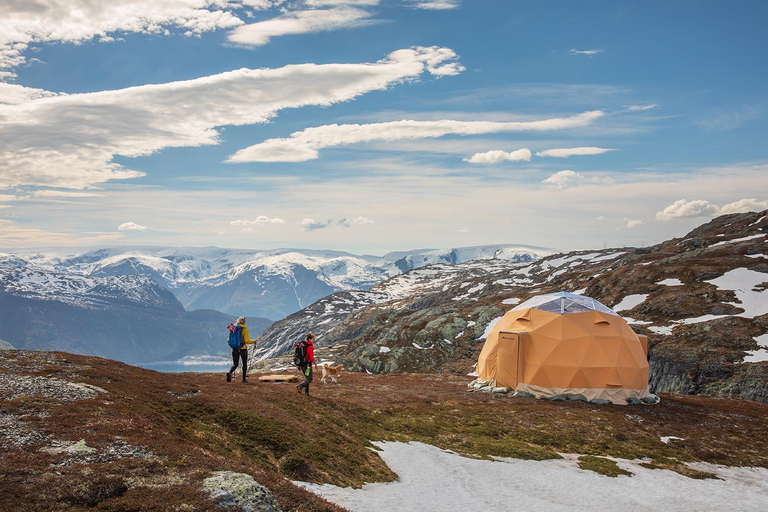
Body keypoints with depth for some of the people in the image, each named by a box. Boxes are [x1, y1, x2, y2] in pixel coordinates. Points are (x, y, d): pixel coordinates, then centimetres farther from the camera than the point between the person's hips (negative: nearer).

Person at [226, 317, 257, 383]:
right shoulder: (245, 329, -10)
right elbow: (246, 341, -15)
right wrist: (254, 341, 0)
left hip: (235, 348, 3)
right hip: (243, 349, -3)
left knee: (235, 364, 7)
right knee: (245, 363, 17)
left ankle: (229, 373, -23)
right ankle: (244, 378, 19)